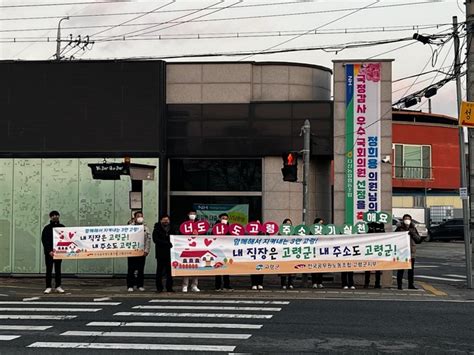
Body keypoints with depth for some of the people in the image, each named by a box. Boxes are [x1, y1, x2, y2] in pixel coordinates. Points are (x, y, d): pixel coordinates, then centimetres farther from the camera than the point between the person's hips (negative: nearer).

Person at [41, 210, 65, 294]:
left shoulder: (62, 227, 7)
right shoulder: (47, 228, -1)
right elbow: (44, 240, -6)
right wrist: (49, 251, -16)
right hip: (49, 252, -2)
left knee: (58, 269, 6)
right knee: (49, 270, 1)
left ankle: (58, 286, 10)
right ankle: (48, 287, 3)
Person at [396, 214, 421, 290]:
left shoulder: (413, 229, 12)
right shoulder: (399, 228, 3)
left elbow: (419, 239, 8)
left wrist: (413, 234, -9)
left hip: (412, 252, 4)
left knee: (411, 269, 8)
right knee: (401, 269, -5)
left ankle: (411, 284, 17)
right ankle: (399, 285, 0)